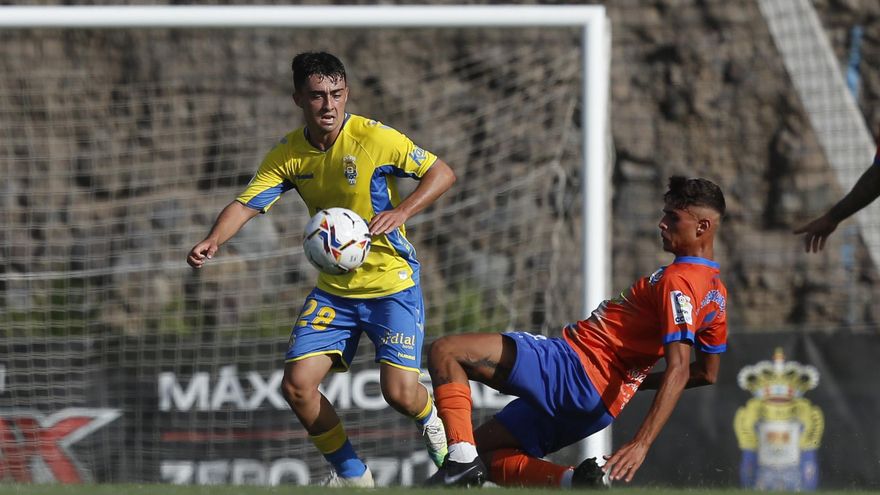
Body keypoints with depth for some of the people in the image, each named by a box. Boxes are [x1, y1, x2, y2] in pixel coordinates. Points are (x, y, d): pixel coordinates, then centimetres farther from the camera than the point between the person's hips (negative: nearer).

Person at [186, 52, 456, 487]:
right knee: (297, 385, -8)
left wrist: (400, 212, -27)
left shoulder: (374, 138, -16)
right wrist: (212, 241, -29)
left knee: (400, 393, -16)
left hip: (391, 283, -4)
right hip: (333, 288, 4)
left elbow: (442, 173, -11)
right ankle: (351, 473, 14)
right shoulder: (288, 154, -4)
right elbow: (247, 203, -9)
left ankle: (430, 420, 24)